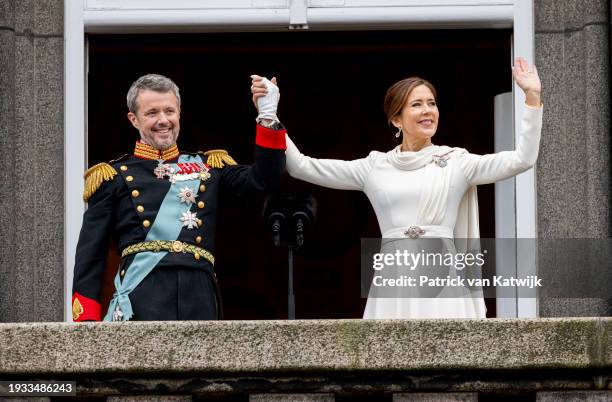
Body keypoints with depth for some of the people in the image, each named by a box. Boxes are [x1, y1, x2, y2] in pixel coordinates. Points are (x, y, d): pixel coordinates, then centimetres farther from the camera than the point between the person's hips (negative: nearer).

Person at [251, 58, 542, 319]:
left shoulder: (456, 163, 8)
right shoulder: (374, 167, 12)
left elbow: (521, 159, -1)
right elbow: (301, 167, 12)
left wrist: (532, 97, -7)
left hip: (442, 283, -1)